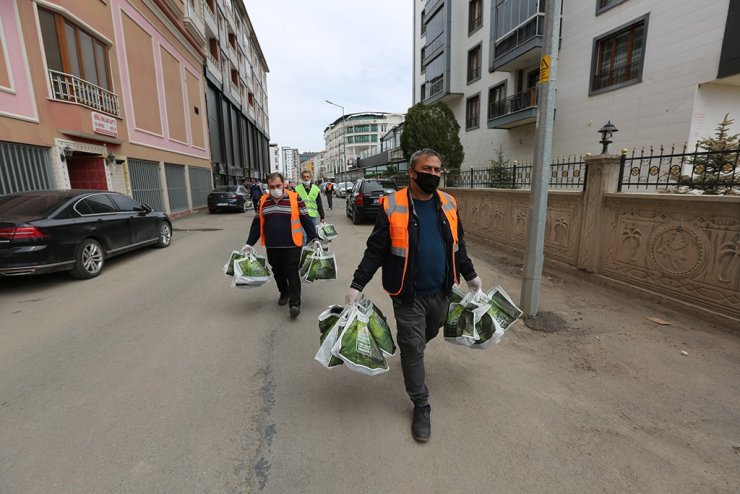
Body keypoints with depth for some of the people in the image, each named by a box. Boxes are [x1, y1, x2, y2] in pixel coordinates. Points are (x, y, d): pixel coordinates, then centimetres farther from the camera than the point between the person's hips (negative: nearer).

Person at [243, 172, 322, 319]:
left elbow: (306, 220, -2)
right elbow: (256, 224, 12)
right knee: (278, 273, 17)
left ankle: (295, 303, 1)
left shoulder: (295, 199, -5)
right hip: (272, 247, 5)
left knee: (292, 274, -3)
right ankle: (284, 293, 37)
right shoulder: (263, 201, 7)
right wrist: (249, 243, 9)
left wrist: (314, 238, -6)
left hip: (292, 246, -4)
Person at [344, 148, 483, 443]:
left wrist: (470, 275, 20)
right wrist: (357, 284, -12)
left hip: (441, 291, 5)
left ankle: (411, 351, 58)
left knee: (428, 334, 24)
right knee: (412, 347, 4)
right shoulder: (393, 206, -12)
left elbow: (457, 245, 13)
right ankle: (421, 406, 24)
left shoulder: (448, 204, 2)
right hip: (408, 294, -4)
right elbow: (375, 250, -9)